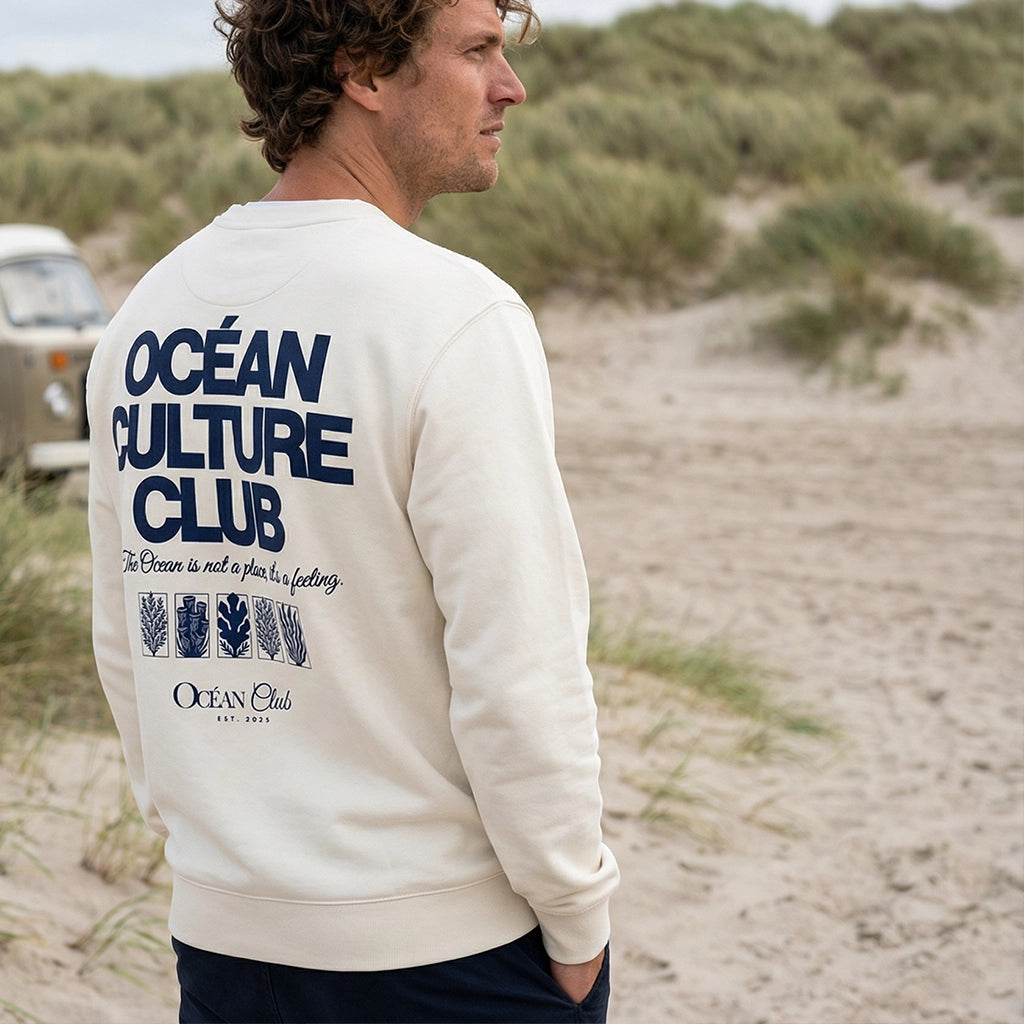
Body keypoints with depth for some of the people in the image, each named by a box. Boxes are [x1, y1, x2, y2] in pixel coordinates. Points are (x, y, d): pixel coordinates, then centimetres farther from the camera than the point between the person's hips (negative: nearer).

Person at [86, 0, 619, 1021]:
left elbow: (127, 641, 11)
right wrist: (575, 920, -7)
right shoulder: (454, 319, -17)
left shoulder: (146, 313, 4)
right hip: (450, 939, -6)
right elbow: (518, 673, -19)